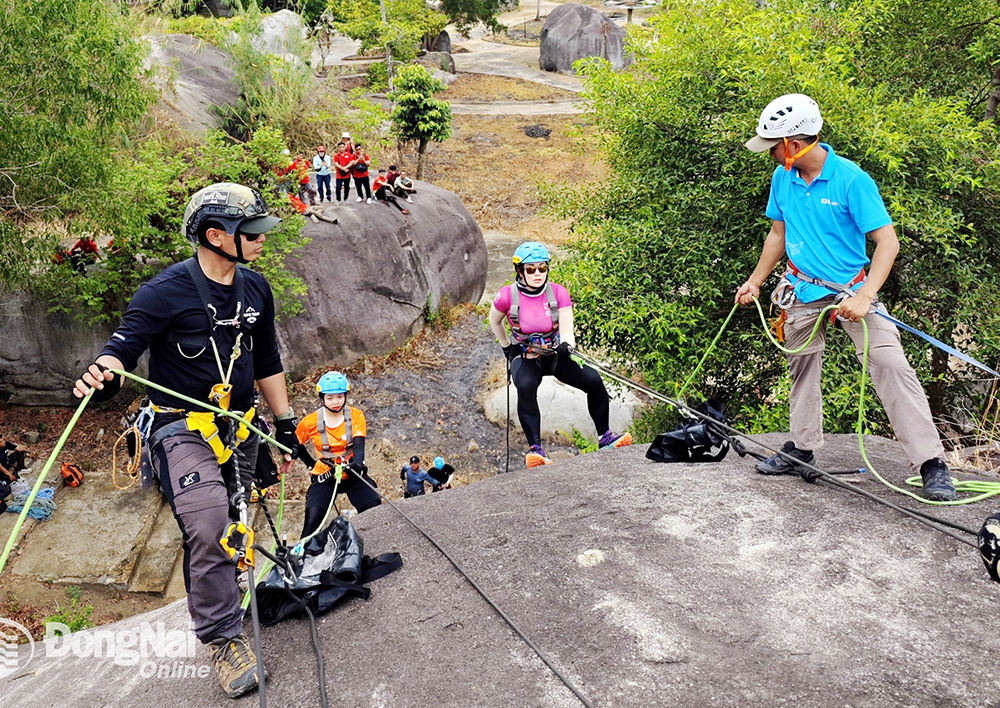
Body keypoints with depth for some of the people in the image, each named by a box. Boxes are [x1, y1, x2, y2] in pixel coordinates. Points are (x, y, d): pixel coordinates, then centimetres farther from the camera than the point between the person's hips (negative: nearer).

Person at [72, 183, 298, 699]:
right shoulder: (165, 292, -15)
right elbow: (123, 346, -15)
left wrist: (285, 423, 18)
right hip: (183, 429, -6)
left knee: (231, 524, 14)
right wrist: (103, 376, -40)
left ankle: (212, 603, 37)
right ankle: (223, 637, -5)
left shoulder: (256, 289, 6)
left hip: (238, 426, 6)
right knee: (208, 529, -20)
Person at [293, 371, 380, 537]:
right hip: (325, 477, 0)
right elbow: (297, 446, 11)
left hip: (352, 475, 0)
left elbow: (359, 445, -16)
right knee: (312, 520, -19)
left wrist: (357, 464, -36)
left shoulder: (356, 416, -6)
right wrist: (312, 466, 3)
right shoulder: (311, 421, -6)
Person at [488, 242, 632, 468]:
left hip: (555, 355, 2)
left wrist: (566, 344, -38)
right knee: (526, 386, -37)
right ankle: (535, 449, -33)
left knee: (593, 380, -19)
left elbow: (567, 332, -16)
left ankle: (605, 437, -2)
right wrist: (507, 347, 8)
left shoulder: (558, 293, -11)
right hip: (524, 358, -2)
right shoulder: (508, 296, -13)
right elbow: (494, 321, 8)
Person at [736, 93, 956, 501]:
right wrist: (755, 281, 18)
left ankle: (932, 464, -11)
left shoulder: (852, 179, -16)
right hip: (803, 291, 5)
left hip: (852, 290, -5)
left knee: (890, 364, -15)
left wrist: (865, 296, -29)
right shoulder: (782, 178, 2)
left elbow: (888, 242, -18)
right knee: (802, 366, 12)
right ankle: (802, 448, 29)